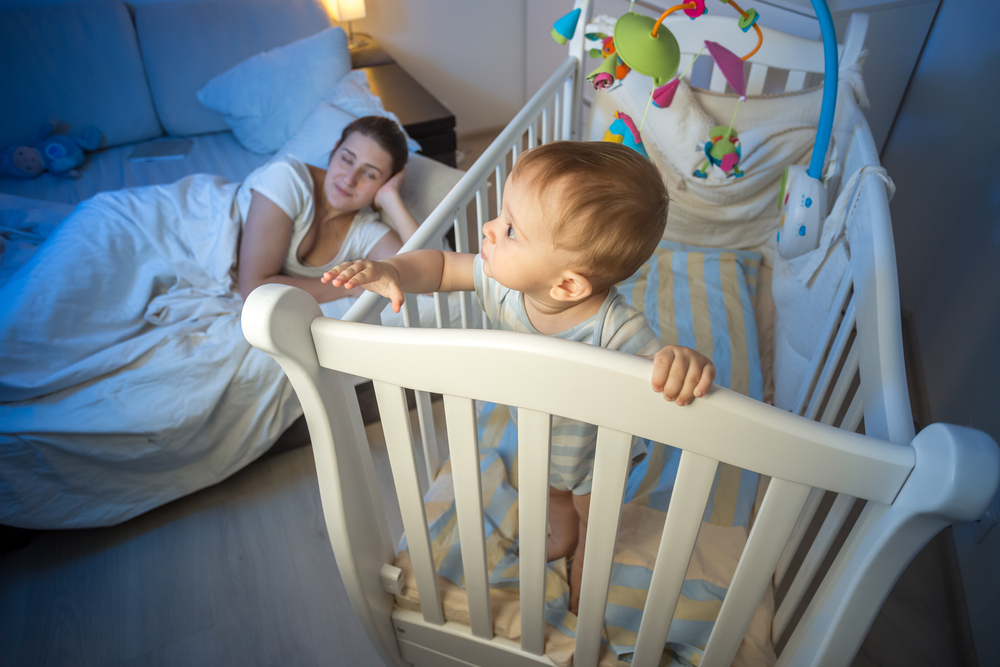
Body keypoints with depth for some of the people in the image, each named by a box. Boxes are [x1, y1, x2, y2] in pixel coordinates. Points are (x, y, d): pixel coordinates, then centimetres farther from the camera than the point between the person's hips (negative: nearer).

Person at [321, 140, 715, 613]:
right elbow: (440, 265, -18)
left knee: (592, 519, 29)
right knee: (552, 489, 36)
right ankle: (562, 539, 72)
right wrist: (392, 271, -38)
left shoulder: (614, 329, -46)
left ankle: (581, 593, 62)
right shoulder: (501, 279, -31)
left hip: (596, 453, -4)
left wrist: (685, 361, -67)